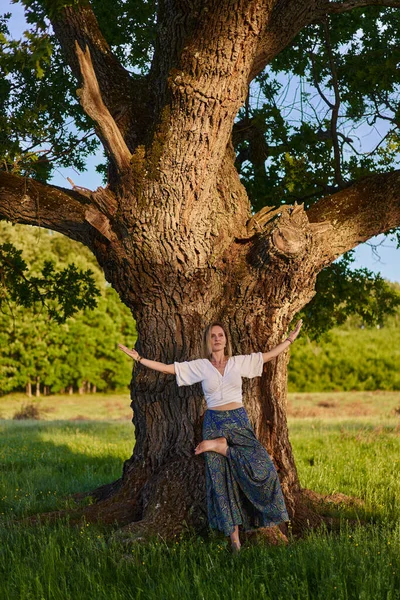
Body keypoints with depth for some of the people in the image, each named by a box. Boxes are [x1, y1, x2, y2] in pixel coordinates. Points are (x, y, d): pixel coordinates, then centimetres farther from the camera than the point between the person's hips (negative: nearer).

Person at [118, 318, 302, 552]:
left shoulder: (240, 362, 6)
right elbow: (167, 368, 1)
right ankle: (234, 534, 4)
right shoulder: (200, 366, 3)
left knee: (260, 469, -20)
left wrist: (291, 338, 11)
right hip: (214, 423, -1)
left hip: (239, 421, 1)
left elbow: (270, 355, 12)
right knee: (221, 479, -3)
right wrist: (139, 358, -5)